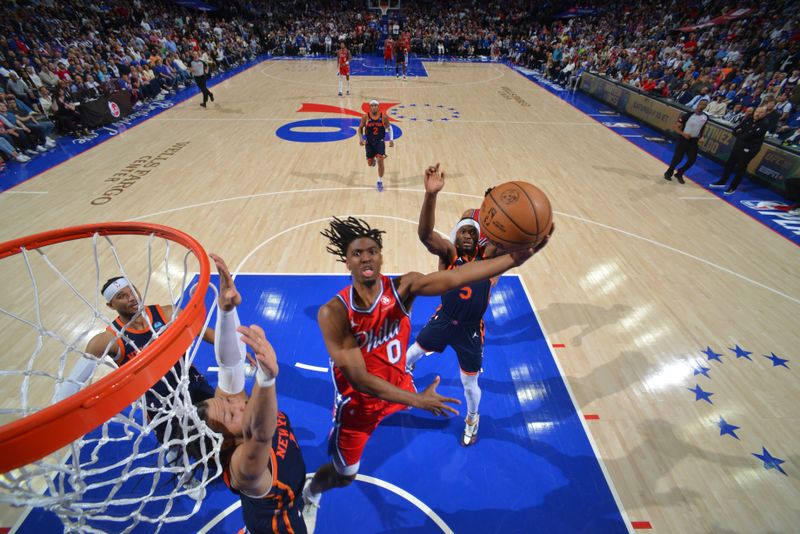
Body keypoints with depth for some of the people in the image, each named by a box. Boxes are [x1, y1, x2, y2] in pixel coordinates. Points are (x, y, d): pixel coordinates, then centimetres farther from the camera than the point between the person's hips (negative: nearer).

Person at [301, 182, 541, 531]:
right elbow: (360, 380, -30)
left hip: (397, 384, 3)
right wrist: (417, 400, -32)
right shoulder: (334, 313, -32)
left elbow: (454, 278, -40)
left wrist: (512, 259, -51)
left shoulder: (403, 287, -25)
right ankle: (309, 493, 50)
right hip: (358, 401, -2)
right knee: (344, 475, 15)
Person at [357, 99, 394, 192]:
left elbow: (389, 128, 6)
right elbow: (360, 128, 5)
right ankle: (373, 160, 50)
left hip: (380, 141, -1)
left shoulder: (384, 117, -7)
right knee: (369, 163, 8)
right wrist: (360, 138, -9)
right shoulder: (365, 117, -7)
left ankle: (380, 182, 0)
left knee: (380, 161, -16)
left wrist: (391, 139, -5)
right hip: (369, 142, 1)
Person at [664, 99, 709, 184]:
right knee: (677, 158, -2)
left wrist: (700, 138, 13)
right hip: (683, 139, -5)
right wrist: (683, 134, -25)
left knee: (692, 160, -1)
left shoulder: (705, 117, 2)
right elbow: (676, 126, -12)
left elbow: (703, 128, 19)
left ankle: (679, 174, 16)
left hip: (694, 141, 5)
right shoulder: (688, 115, -13)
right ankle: (668, 173, 20)